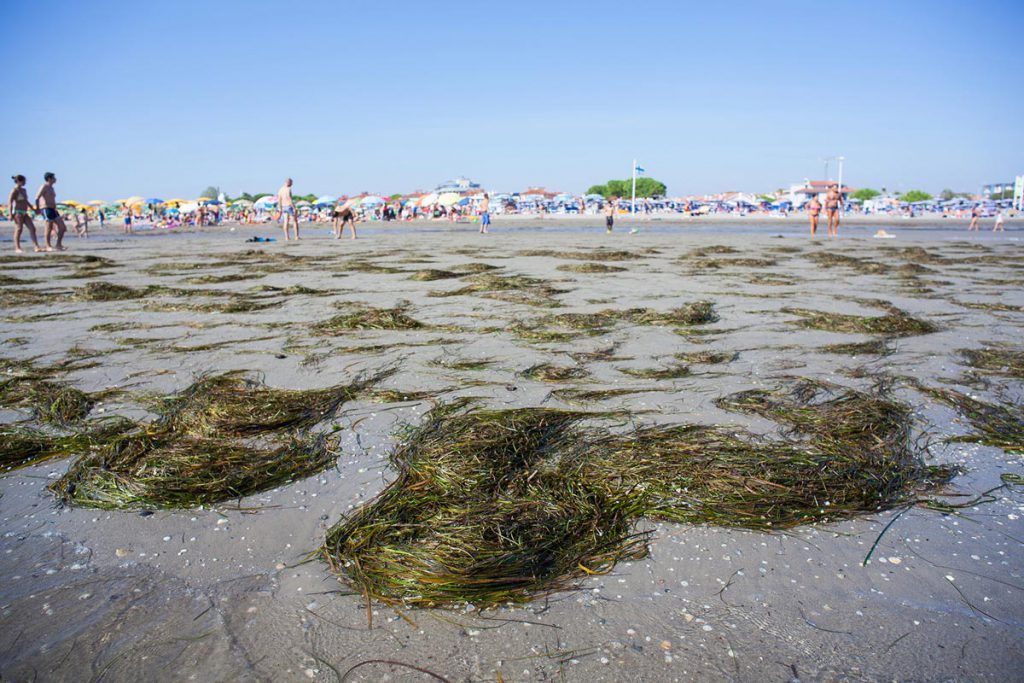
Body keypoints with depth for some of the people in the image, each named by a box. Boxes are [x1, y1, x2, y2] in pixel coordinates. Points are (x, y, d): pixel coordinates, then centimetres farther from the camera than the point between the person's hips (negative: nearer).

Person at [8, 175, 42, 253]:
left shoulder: (23, 190, 16)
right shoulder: (15, 190, -8)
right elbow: (10, 202, -13)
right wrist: (11, 214, -19)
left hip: (24, 213, 8)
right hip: (17, 212, -8)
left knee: (32, 229, -1)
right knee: (19, 229, -9)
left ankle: (37, 247, -4)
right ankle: (17, 248, -7)